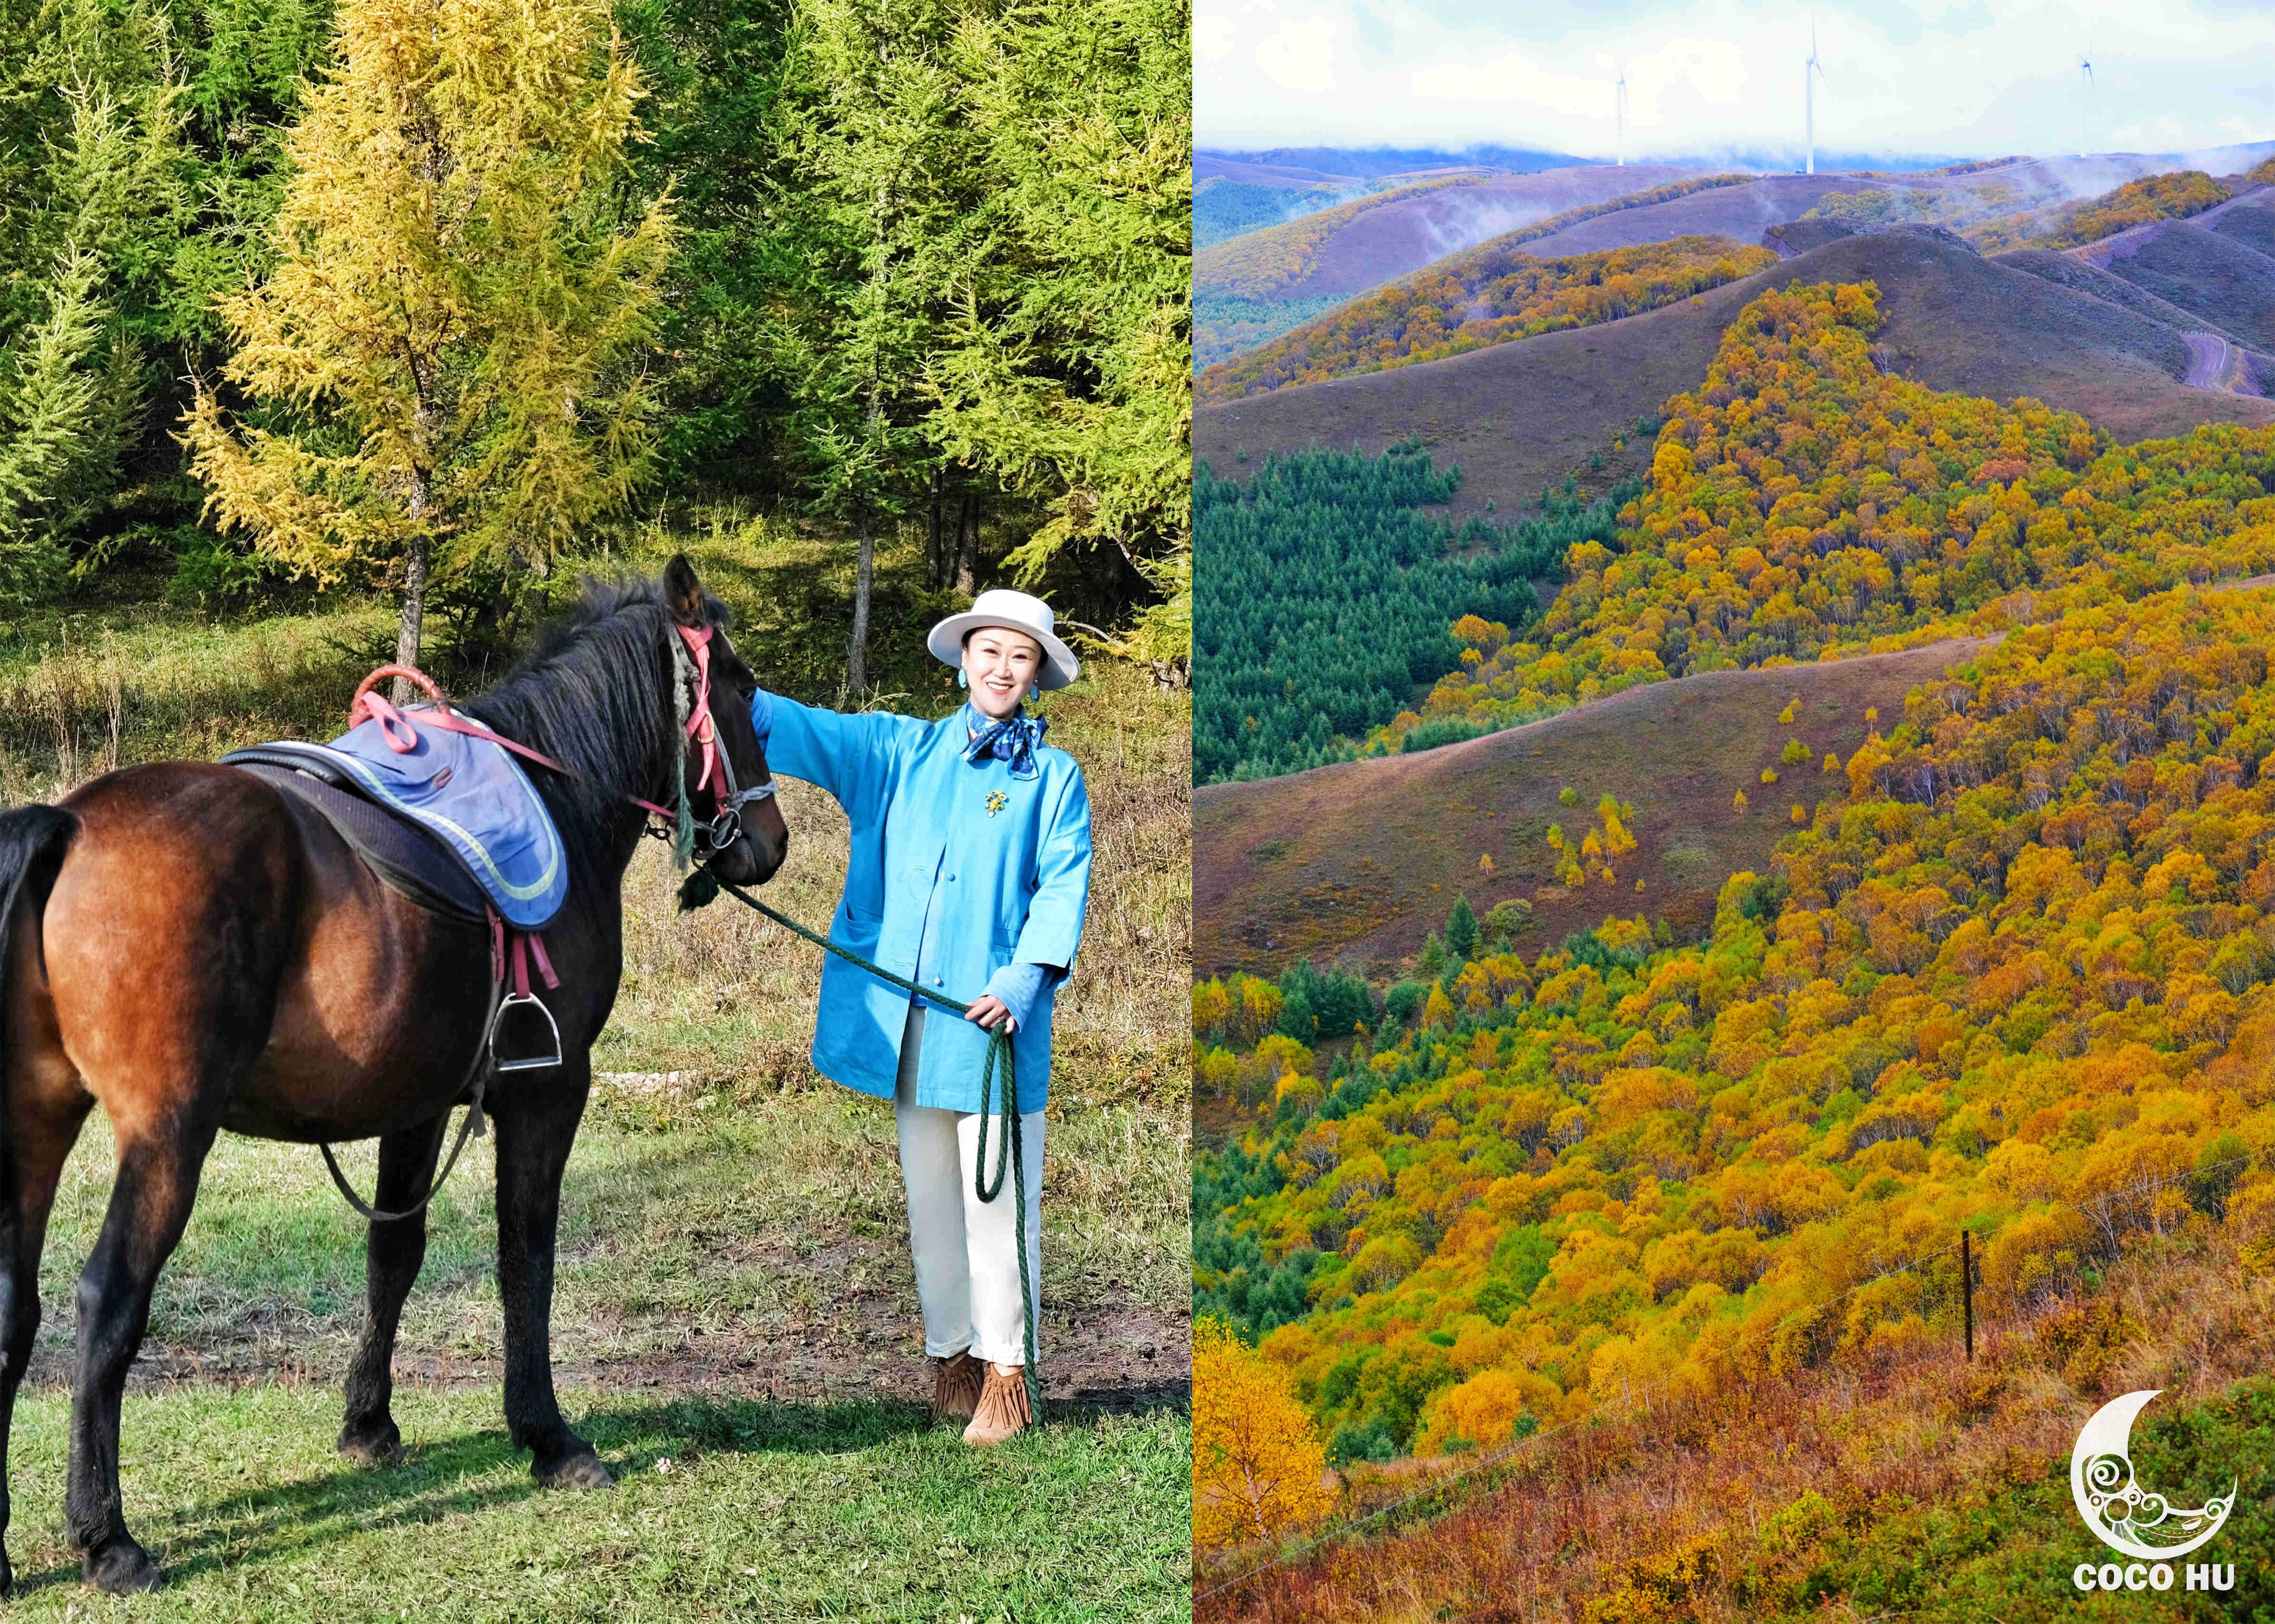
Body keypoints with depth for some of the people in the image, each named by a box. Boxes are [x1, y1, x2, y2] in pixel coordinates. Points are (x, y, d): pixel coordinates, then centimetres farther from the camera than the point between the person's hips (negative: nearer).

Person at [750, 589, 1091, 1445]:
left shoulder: (1054, 777, 5)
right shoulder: (904, 751, 12)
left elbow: (1063, 886, -4)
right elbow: (812, 733, 0)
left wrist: (1024, 979, -18)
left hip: (995, 1019, -3)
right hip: (907, 1020, 3)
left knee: (997, 1201, -3)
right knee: (929, 1203, 9)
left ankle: (1005, 1373, 4)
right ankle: (950, 1357, 20)